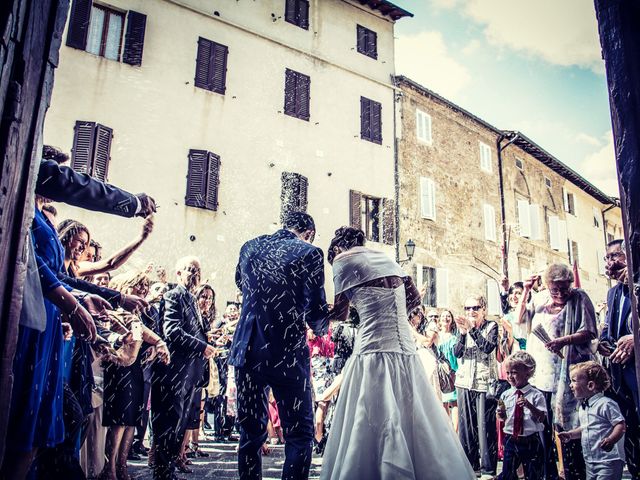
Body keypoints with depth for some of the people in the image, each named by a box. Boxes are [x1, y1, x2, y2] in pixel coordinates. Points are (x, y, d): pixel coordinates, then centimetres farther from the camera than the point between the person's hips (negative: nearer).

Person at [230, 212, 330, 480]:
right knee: (299, 434, 7)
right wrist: (321, 329, 15)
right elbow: (316, 308, -7)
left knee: (251, 432, 17)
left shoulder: (250, 247, 9)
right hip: (288, 354, -5)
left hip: (247, 350, 5)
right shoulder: (309, 253, -6)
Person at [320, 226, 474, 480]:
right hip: (407, 352, 7)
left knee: (371, 429, -1)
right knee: (416, 427, 12)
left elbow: (341, 313, 1)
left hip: (374, 352, -6)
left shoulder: (343, 260, 1)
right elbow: (415, 298, 20)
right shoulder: (386, 257, 18)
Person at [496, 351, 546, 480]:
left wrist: (529, 405, -28)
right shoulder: (505, 395, 0)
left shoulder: (536, 395, -8)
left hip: (531, 441, -2)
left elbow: (542, 418, -14)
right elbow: (501, 418, 5)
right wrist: (500, 414, -17)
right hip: (511, 440, 2)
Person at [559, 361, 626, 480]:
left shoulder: (605, 404, -14)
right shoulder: (583, 407, 13)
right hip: (590, 461, 9)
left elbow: (621, 425, -18)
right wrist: (570, 434, 11)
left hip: (608, 461, -9)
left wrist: (611, 439, -34)